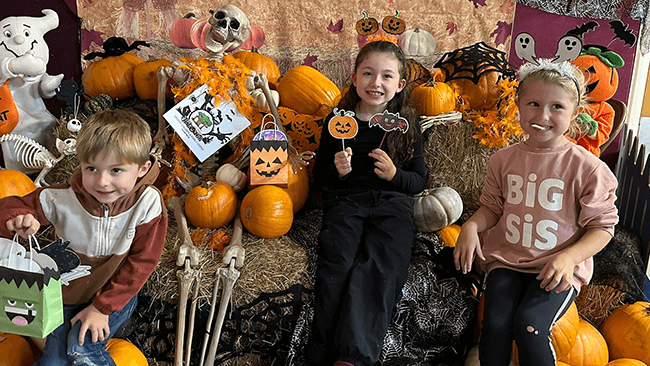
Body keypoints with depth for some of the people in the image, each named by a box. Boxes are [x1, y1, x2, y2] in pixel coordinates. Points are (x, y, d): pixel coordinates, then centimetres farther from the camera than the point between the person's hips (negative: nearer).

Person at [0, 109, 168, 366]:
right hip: (68, 294, 2)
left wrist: (103, 307, -14)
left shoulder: (148, 202, -23)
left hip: (117, 293, -2)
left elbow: (142, 261, -16)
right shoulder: (63, 199, -19)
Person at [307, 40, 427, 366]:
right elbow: (319, 175, 17)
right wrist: (336, 170, -5)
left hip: (392, 201, 0)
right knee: (336, 261, -26)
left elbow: (420, 180, 14)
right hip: (346, 200, 0)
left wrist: (394, 174, -7)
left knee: (382, 265, -27)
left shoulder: (407, 124, 14)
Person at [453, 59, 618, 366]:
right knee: (496, 323, -21)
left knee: (528, 323, -27)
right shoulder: (503, 159, 5)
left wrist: (569, 257, -19)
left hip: (560, 267, -2)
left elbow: (602, 225, -3)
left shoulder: (587, 168, -6)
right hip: (507, 259, 3)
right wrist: (472, 225, -5)